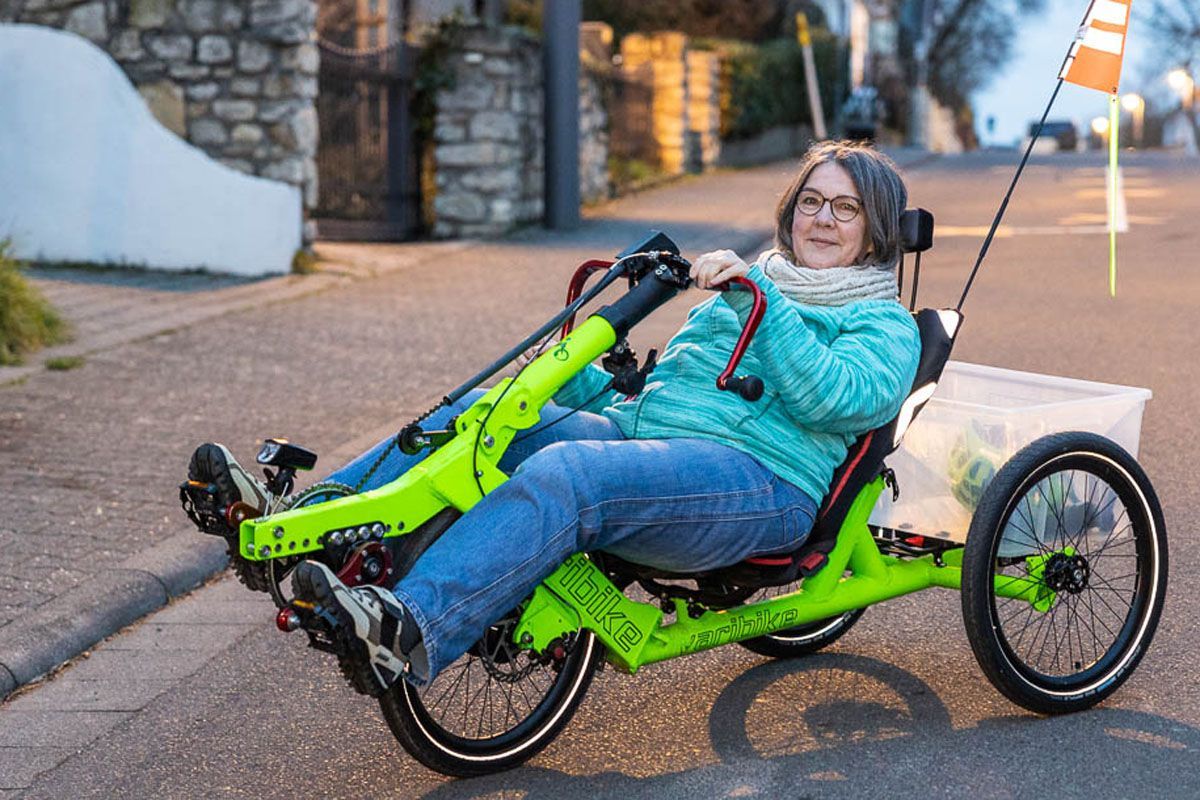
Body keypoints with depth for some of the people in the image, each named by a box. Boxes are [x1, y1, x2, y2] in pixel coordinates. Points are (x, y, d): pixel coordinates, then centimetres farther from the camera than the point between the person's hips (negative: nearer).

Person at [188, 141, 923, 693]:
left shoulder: (884, 326, 8)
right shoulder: (739, 291, 29)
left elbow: (833, 399, -14)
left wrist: (758, 300, -20)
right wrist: (565, 371, 13)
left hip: (764, 483, -7)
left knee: (563, 474, -35)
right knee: (479, 415, -14)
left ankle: (411, 633, -51)